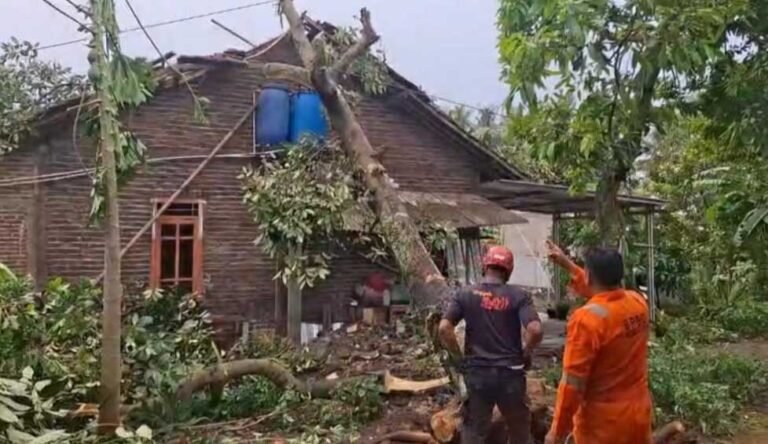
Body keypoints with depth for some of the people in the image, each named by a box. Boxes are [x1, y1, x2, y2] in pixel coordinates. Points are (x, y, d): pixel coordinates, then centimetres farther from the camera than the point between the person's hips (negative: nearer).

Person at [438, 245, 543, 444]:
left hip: (477, 372, 1)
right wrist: (524, 353, 0)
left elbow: (444, 328, -11)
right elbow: (535, 330, -18)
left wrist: (459, 356, 2)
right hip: (510, 373, 0)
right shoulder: (518, 296, -5)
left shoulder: (465, 294, -3)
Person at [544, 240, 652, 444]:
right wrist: (567, 264, 27)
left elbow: (573, 383, -21)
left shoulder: (587, 318, -22)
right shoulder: (638, 303, -2)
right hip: (638, 415, 7)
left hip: (603, 424, -7)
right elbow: (605, 292, 22)